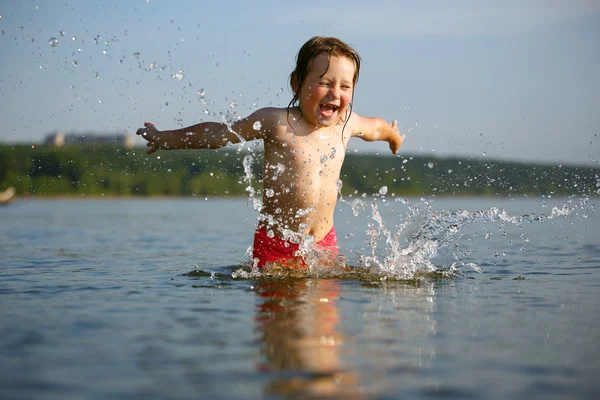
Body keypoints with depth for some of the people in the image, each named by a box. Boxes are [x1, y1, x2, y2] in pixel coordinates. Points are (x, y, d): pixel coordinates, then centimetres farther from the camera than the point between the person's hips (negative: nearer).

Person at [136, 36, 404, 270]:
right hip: (276, 245, -4)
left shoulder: (347, 122, 1)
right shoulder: (276, 122, -12)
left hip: (324, 244, 4)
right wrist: (162, 139, 5)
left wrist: (394, 136, 48)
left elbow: (375, 127, 26)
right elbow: (217, 134, -2)